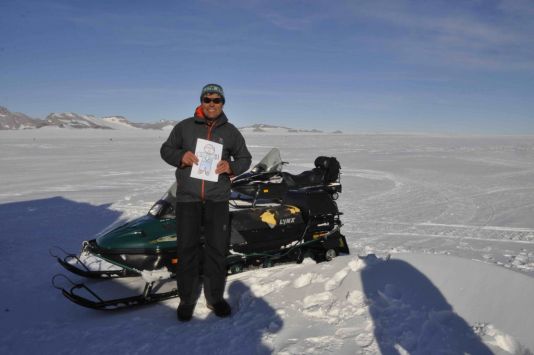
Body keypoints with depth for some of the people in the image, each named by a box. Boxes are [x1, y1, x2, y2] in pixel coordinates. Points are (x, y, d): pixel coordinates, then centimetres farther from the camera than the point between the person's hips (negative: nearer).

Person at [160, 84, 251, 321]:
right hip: (187, 197, 0)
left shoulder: (230, 131, 8)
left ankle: (215, 297, 21)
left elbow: (245, 158, 13)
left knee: (217, 248, 5)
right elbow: (166, 149, 12)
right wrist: (181, 156, -10)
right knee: (187, 248, 2)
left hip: (217, 197, 1)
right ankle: (187, 298, 17)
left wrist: (231, 166, -9)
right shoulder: (184, 127, 6)